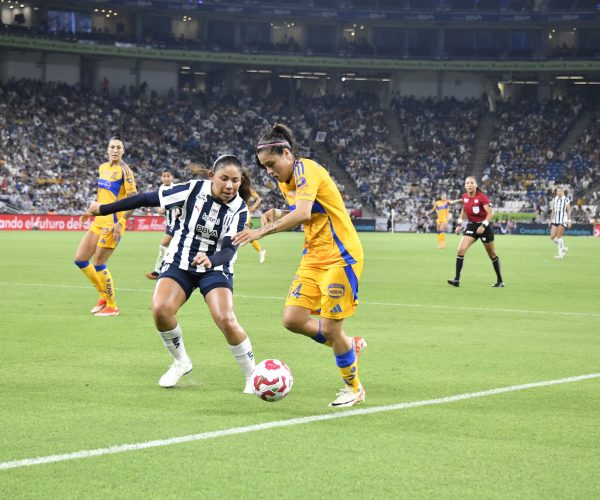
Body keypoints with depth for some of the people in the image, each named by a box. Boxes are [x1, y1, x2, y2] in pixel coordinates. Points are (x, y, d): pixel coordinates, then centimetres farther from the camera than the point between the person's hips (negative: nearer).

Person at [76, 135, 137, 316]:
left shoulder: (124, 171, -10)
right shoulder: (102, 168, 12)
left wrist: (120, 223, -21)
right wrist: (91, 211, 20)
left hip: (113, 222, -8)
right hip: (99, 220, 8)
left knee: (98, 263, -8)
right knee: (80, 259, 7)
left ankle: (112, 306, 7)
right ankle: (104, 296, 22)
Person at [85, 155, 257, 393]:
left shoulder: (239, 210, -14)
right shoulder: (194, 190, -15)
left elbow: (229, 250, -23)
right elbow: (148, 199, -8)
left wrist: (211, 260, -47)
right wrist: (104, 209, -4)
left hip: (215, 268, -1)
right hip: (180, 263, 1)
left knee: (226, 319, -24)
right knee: (160, 310, -23)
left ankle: (252, 377, -4)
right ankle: (181, 362, 4)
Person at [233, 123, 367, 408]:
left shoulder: (306, 170, -18)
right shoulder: (285, 181, 10)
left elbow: (303, 213, -33)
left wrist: (262, 231, -35)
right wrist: (278, 214, 1)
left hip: (340, 257, -9)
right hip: (313, 257, 9)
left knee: (330, 328, -6)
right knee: (293, 320, -1)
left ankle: (353, 388, 16)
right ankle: (351, 346, 22)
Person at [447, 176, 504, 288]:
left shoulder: (481, 197, -17)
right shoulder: (464, 197, 0)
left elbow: (490, 213, -21)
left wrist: (484, 225, -31)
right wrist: (459, 223, 11)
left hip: (484, 227, -5)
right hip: (471, 226, 5)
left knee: (492, 255, 9)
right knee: (461, 250, -14)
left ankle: (500, 281, 23)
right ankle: (457, 279, -14)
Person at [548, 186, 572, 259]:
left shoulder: (566, 200, -5)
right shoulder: (554, 199, 11)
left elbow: (569, 211, -5)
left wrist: (569, 220, -10)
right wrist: (550, 220, 16)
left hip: (563, 220, -6)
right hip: (555, 220, 6)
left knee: (559, 236, -12)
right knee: (552, 237, -2)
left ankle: (560, 253, -1)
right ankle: (563, 248, 20)